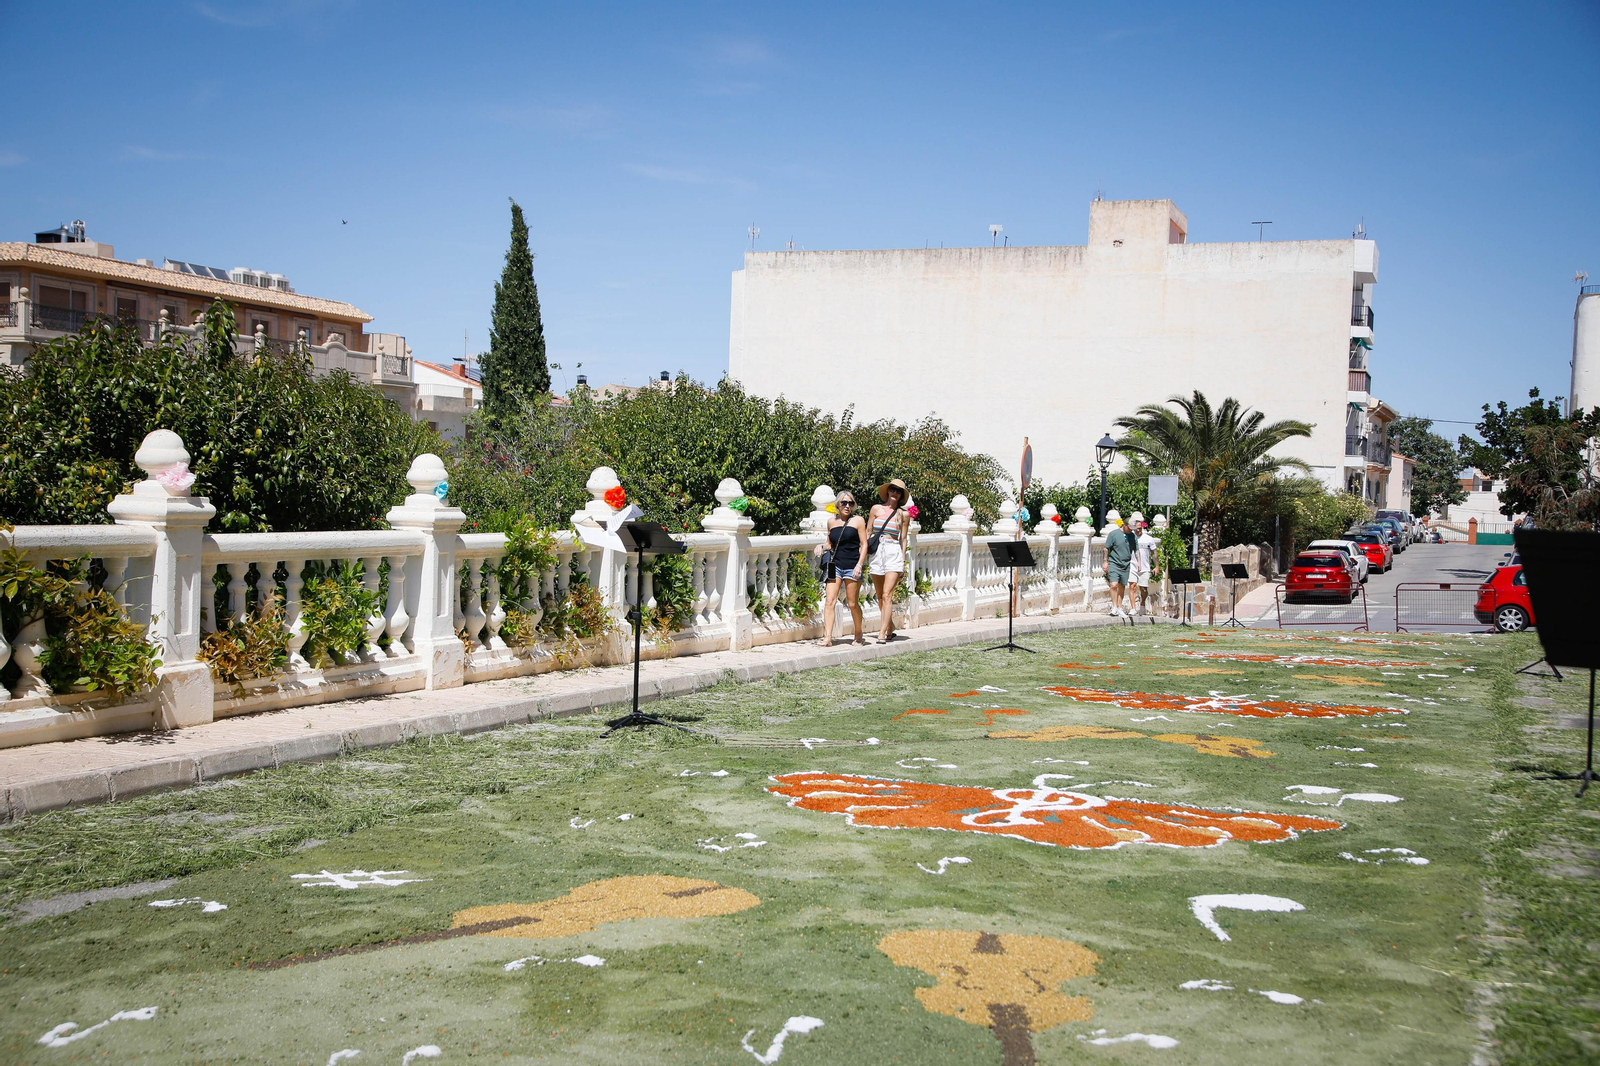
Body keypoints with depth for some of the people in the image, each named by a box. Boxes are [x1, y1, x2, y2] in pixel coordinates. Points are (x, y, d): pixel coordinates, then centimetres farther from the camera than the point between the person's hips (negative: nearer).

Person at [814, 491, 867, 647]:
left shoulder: (857, 520, 2)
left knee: (852, 604, 3)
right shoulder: (832, 521, 13)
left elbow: (864, 545, 0)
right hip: (835, 565, 3)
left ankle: (859, 634, 22)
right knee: (830, 601, -9)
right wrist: (822, 547, 3)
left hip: (852, 567, -3)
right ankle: (828, 637, -12)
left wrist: (859, 565, -11)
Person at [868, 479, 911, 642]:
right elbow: (868, 532, 11)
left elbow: (903, 539, 9)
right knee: (880, 597, 9)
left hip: (894, 552, -2)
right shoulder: (876, 509, 9)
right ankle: (890, 628, 26)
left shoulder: (903, 514, 6)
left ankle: (882, 633, -14)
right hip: (876, 552, 2)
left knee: (887, 595, -13)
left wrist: (903, 562, 7)